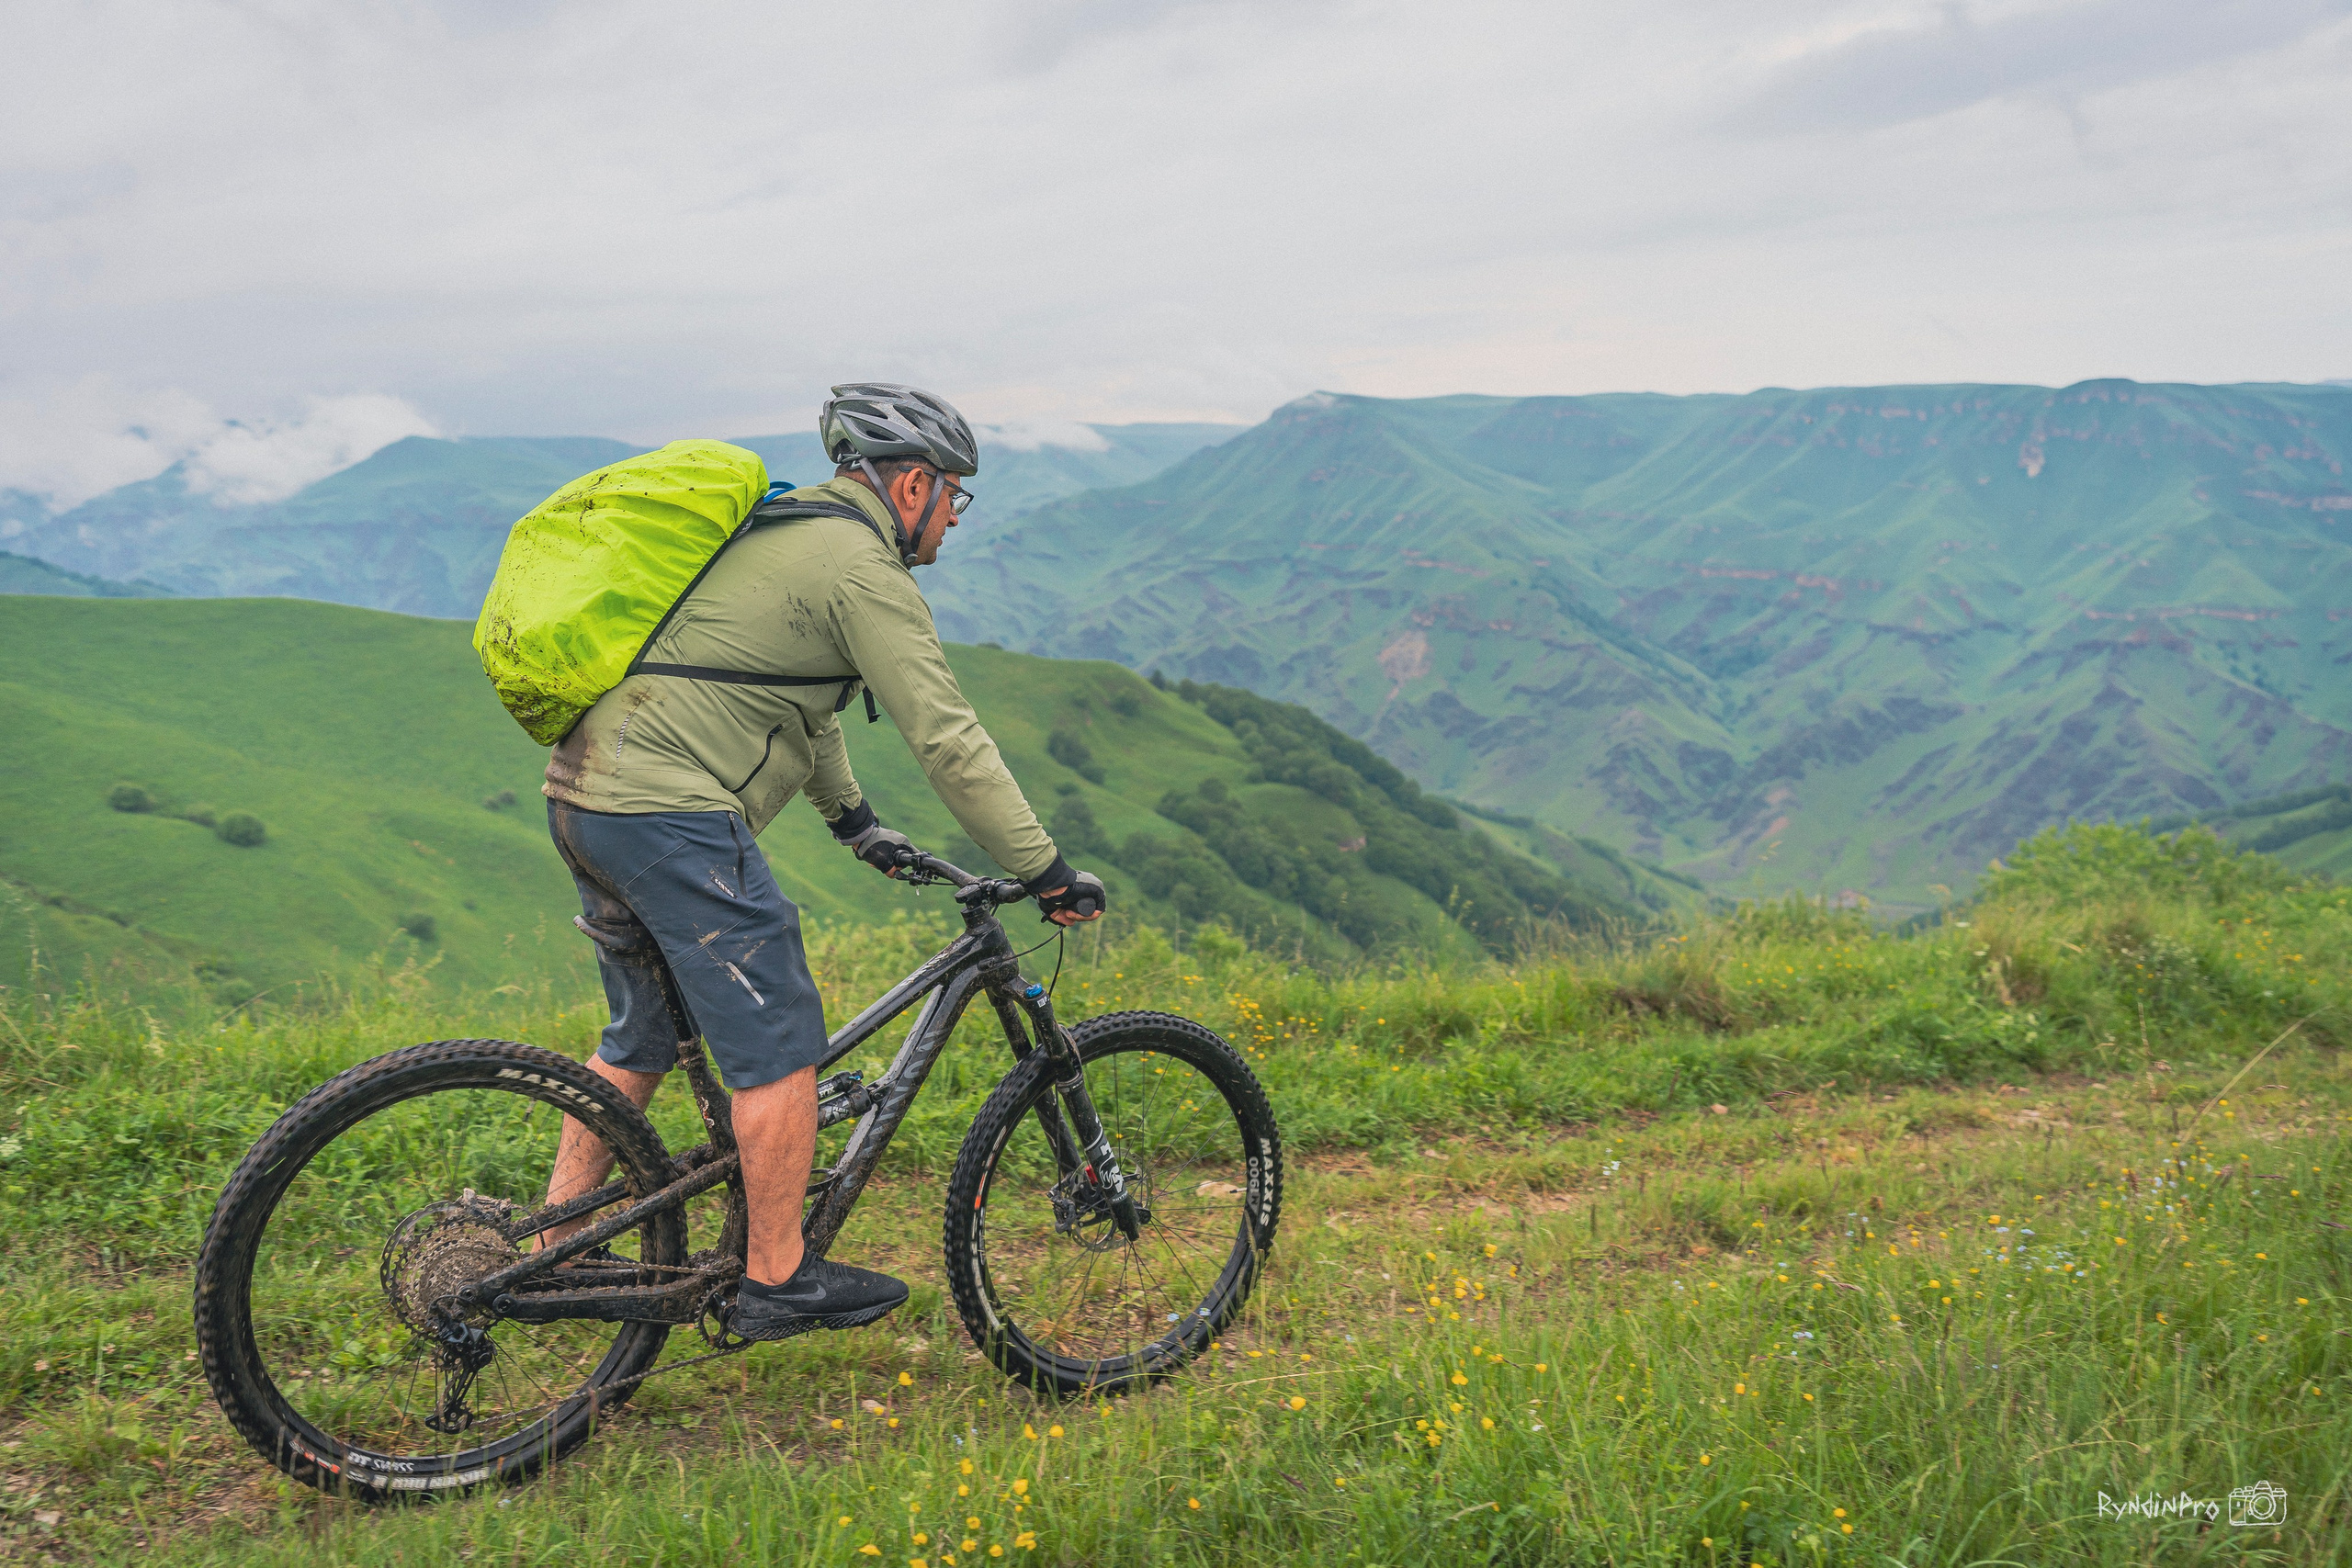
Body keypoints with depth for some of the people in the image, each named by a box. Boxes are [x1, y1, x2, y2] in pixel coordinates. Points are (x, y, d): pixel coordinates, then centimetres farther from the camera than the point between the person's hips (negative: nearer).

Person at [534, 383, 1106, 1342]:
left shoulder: (783, 532, 22)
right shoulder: (861, 567, -9)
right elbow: (946, 738, -14)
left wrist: (853, 818, 39)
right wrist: (1046, 873, -10)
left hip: (584, 794, 10)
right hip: (671, 814, -10)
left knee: (643, 1037, 22)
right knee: (779, 1045, 0)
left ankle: (556, 1253, 31)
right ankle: (777, 1283, 10)